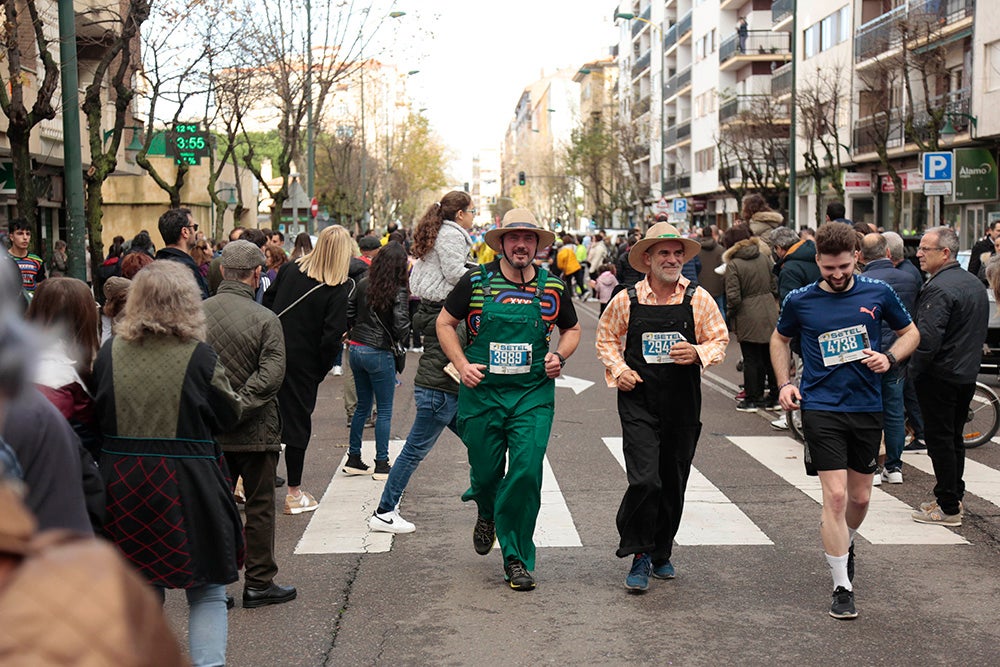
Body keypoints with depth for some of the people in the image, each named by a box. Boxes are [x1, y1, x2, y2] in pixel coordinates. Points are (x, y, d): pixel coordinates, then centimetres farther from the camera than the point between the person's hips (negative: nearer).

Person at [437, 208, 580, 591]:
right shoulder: (476, 282, -1)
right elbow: (445, 323, 8)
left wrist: (559, 355, -1)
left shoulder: (552, 288, 3)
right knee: (486, 473, 10)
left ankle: (517, 558, 4)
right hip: (481, 393, 0)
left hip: (533, 396, 0)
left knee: (526, 473, -11)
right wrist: (462, 365, -4)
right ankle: (487, 515, 47)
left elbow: (572, 329, 19)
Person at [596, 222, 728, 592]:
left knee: (673, 484, 11)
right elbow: (606, 336, 13)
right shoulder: (626, 300, 0)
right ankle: (639, 556, 1)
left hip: (683, 406, 2)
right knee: (645, 481, -14)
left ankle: (661, 552, 30)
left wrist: (698, 352, -13)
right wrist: (618, 368, -2)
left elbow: (720, 339, 7)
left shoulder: (698, 299, 1)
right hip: (638, 405, -2)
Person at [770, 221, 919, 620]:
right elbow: (780, 338, 15)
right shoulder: (800, 301, -3)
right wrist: (784, 384, 2)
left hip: (867, 407, 3)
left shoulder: (878, 294, -1)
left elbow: (910, 332, 12)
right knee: (835, 495, -11)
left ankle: (843, 543, 47)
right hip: (821, 408, -2)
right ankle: (842, 588, -2)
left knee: (860, 497, 14)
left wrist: (890, 357, -8)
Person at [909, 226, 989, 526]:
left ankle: (948, 507, 3)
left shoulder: (939, 288, -21)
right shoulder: (975, 283, 10)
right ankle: (956, 496, 27)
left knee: (940, 439, -2)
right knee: (955, 437, 18)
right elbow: (980, 332, 19)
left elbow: (928, 338, -27)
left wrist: (916, 370, -15)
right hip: (968, 375, 9)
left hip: (939, 377, -9)